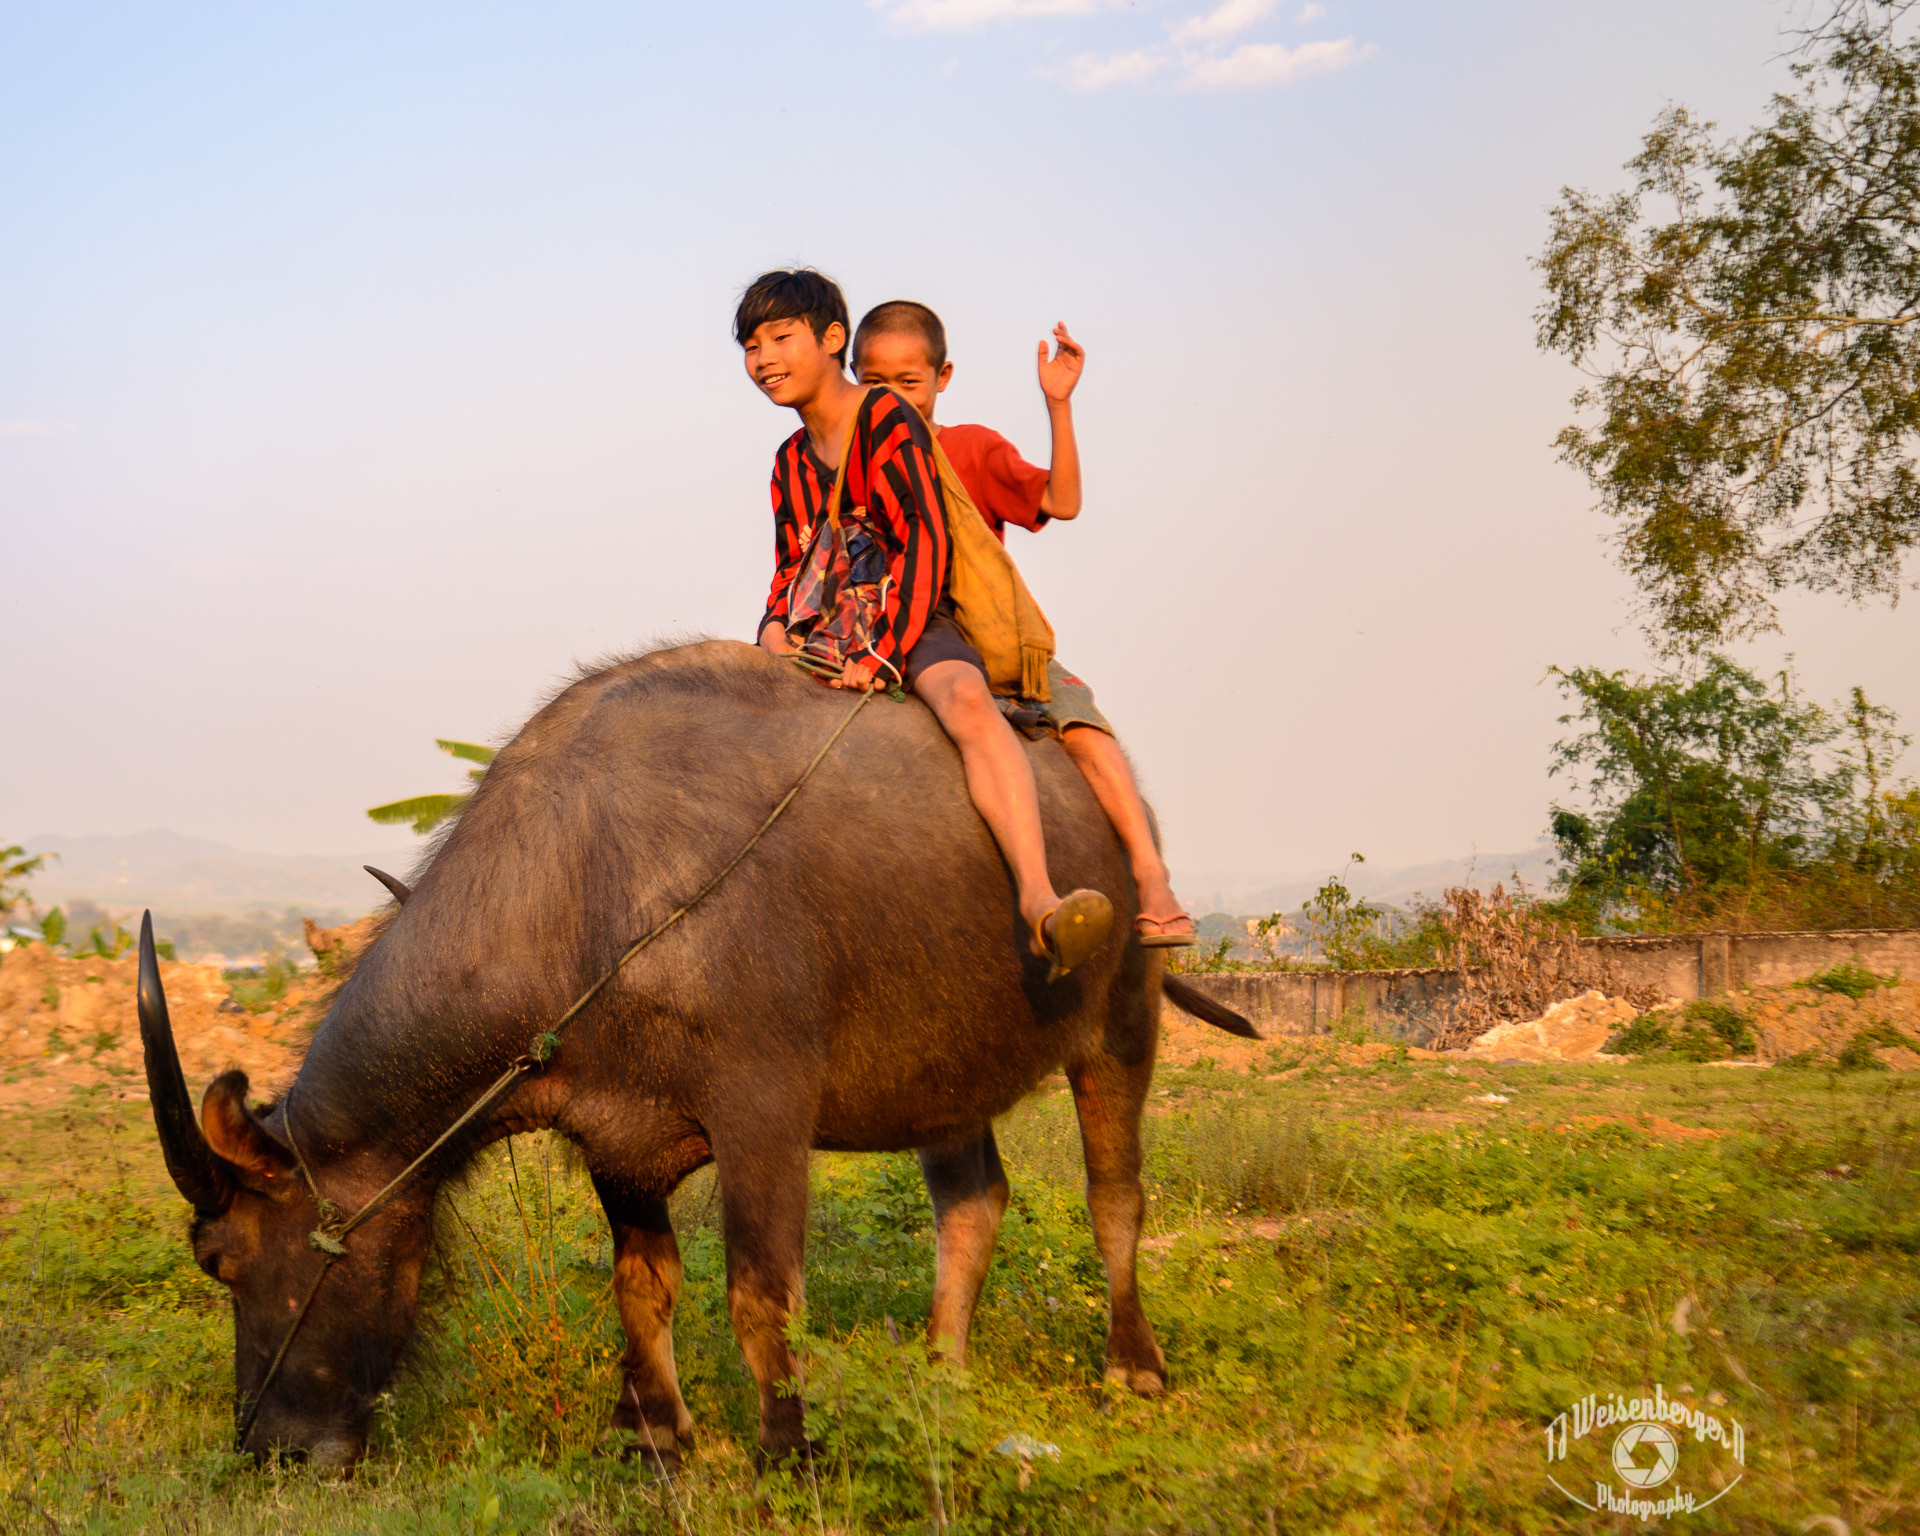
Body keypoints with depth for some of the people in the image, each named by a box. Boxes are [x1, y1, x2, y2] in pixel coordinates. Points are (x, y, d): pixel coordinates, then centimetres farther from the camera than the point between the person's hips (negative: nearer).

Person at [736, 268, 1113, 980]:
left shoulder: (886, 418, -4)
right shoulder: (791, 461, 19)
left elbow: (926, 544, -13)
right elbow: (789, 572, 20)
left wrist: (881, 654, -21)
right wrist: (776, 631, -5)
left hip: (914, 627, -8)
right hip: (828, 641, 8)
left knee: (967, 700, -38)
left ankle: (1037, 900, -56)